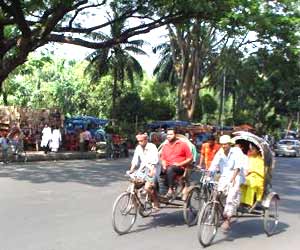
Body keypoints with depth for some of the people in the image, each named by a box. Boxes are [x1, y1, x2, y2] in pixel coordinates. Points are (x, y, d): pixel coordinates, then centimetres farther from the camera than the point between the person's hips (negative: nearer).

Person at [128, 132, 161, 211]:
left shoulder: (152, 147, -13)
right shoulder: (138, 148, 5)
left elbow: (154, 161, -23)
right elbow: (135, 160, 4)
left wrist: (151, 171, -36)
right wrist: (131, 170, -8)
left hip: (152, 169, -7)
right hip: (143, 168, 7)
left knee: (147, 187, -21)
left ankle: (156, 204, -1)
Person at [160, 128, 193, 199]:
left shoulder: (183, 144, 1)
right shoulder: (165, 146, 14)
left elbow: (190, 158, -2)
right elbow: (163, 158, 18)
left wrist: (179, 164, -12)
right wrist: (164, 165, -4)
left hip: (180, 168, -4)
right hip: (168, 168, 5)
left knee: (170, 169, -37)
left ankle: (170, 190, -36)